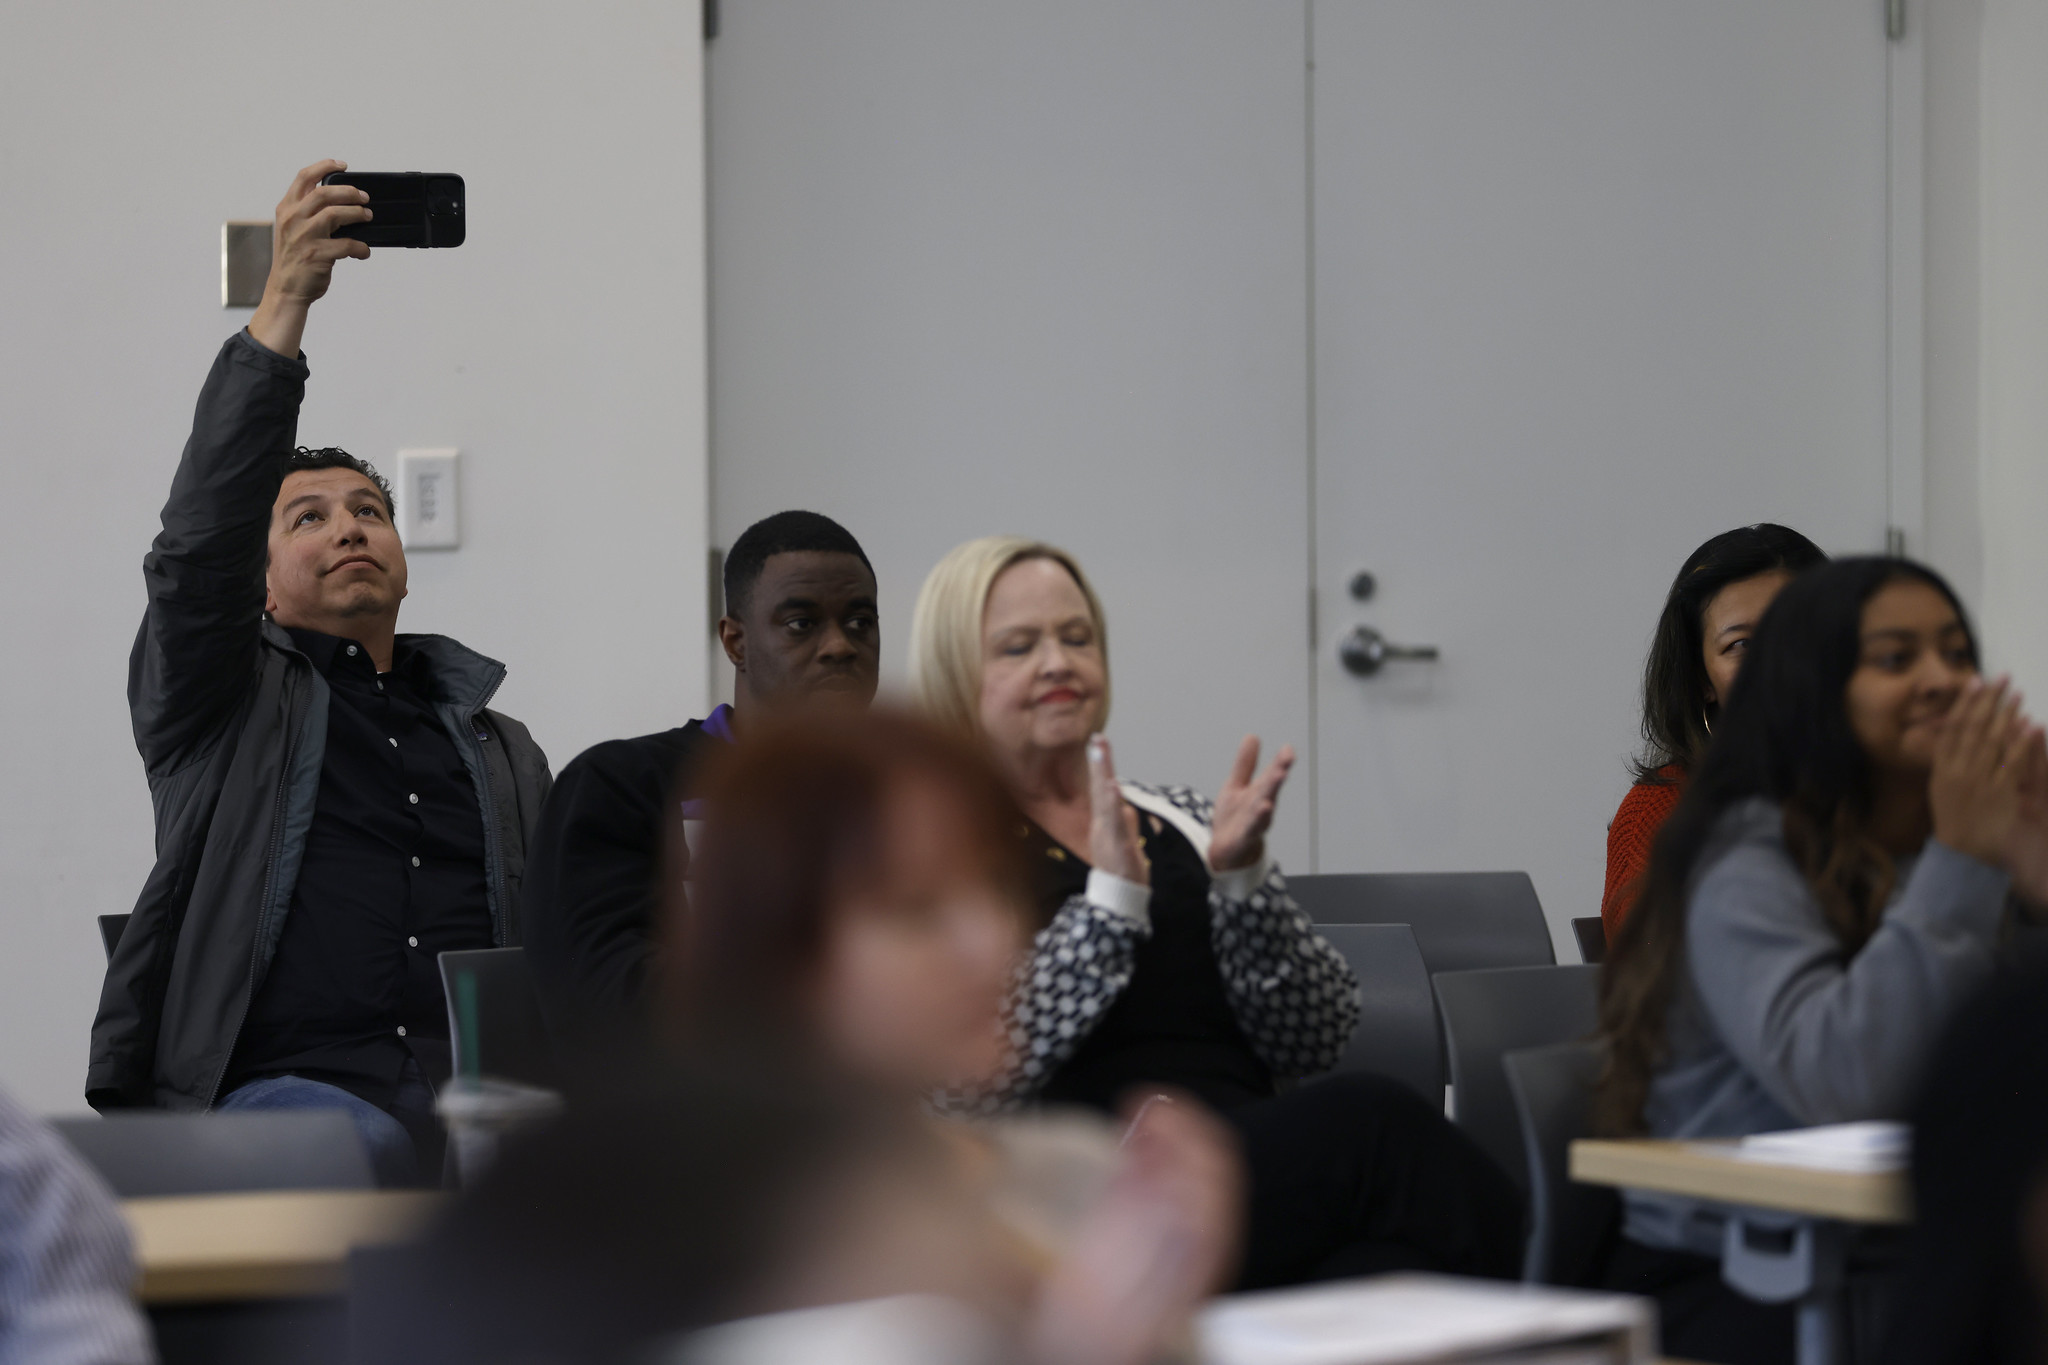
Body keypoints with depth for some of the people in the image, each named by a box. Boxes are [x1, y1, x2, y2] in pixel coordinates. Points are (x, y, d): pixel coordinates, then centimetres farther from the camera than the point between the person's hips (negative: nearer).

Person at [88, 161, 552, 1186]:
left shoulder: (503, 751, 30)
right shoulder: (221, 701, 17)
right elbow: (196, 544, -3)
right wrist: (281, 310, -11)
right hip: (285, 1094, -4)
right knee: (353, 1148, -40)